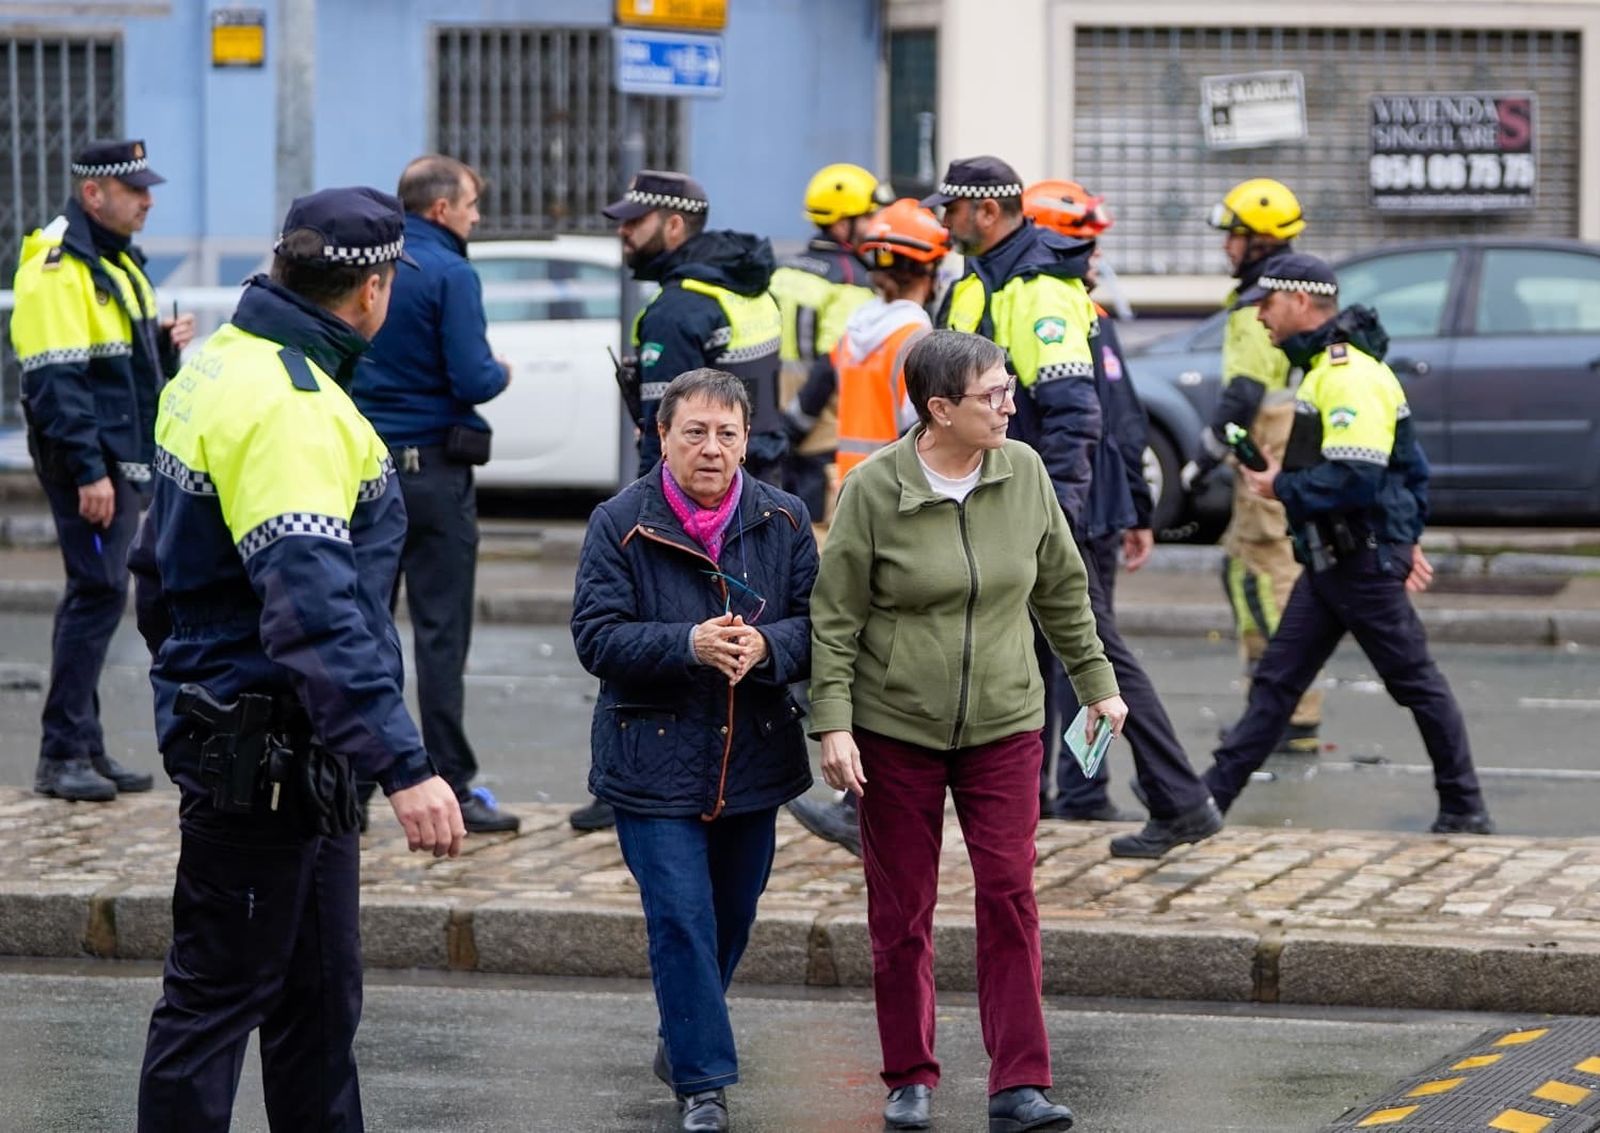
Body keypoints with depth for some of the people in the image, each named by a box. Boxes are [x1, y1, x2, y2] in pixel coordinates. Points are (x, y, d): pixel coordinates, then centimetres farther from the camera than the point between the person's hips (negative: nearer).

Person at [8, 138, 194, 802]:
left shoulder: (118, 263, 18)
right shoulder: (59, 270, -14)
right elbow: (56, 380, -20)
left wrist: (166, 342, 7)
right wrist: (89, 471, -24)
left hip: (127, 461, 10)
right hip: (89, 464, -10)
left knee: (98, 595, 12)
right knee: (98, 591, -11)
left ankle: (83, 749, 17)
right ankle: (62, 755, -8)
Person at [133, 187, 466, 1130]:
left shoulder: (219, 369, 10)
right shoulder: (289, 407, -22)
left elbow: (163, 564, 21)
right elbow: (315, 608, -32)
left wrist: (188, 672, 33)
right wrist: (404, 766, -36)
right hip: (264, 754, -10)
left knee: (320, 997, 17)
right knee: (218, 995, -2)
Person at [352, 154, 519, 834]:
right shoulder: (450, 275, -13)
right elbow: (473, 381, -19)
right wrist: (501, 373, 1)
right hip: (433, 468, -6)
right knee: (441, 631, -3)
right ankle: (452, 788, -2)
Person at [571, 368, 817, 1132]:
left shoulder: (783, 521, 2)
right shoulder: (620, 525, -7)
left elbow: (818, 625, 0)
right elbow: (597, 637, -12)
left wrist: (764, 646, -22)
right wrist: (688, 645, -26)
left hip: (754, 756, 4)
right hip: (654, 761, -4)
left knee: (732, 918, 15)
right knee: (681, 919, -9)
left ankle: (683, 1035, 39)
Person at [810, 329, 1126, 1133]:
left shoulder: (1023, 472, 0)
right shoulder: (874, 488, -10)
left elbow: (1062, 590, 13)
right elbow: (835, 617, -6)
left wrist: (1096, 681, 16)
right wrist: (833, 723, -13)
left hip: (1003, 726, 2)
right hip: (895, 727, -2)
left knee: (1010, 896, -6)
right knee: (901, 909, 5)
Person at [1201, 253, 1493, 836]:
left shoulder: (1350, 377, -19)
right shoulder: (1329, 368, 15)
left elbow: (1355, 479, -28)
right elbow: (1410, 466, 20)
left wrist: (1283, 488, -14)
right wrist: (1407, 538, 22)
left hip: (1362, 563, -10)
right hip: (1332, 561, 10)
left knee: (1416, 682, 1)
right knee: (1276, 681, 8)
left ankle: (1465, 810, 10)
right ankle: (1212, 797, 8)